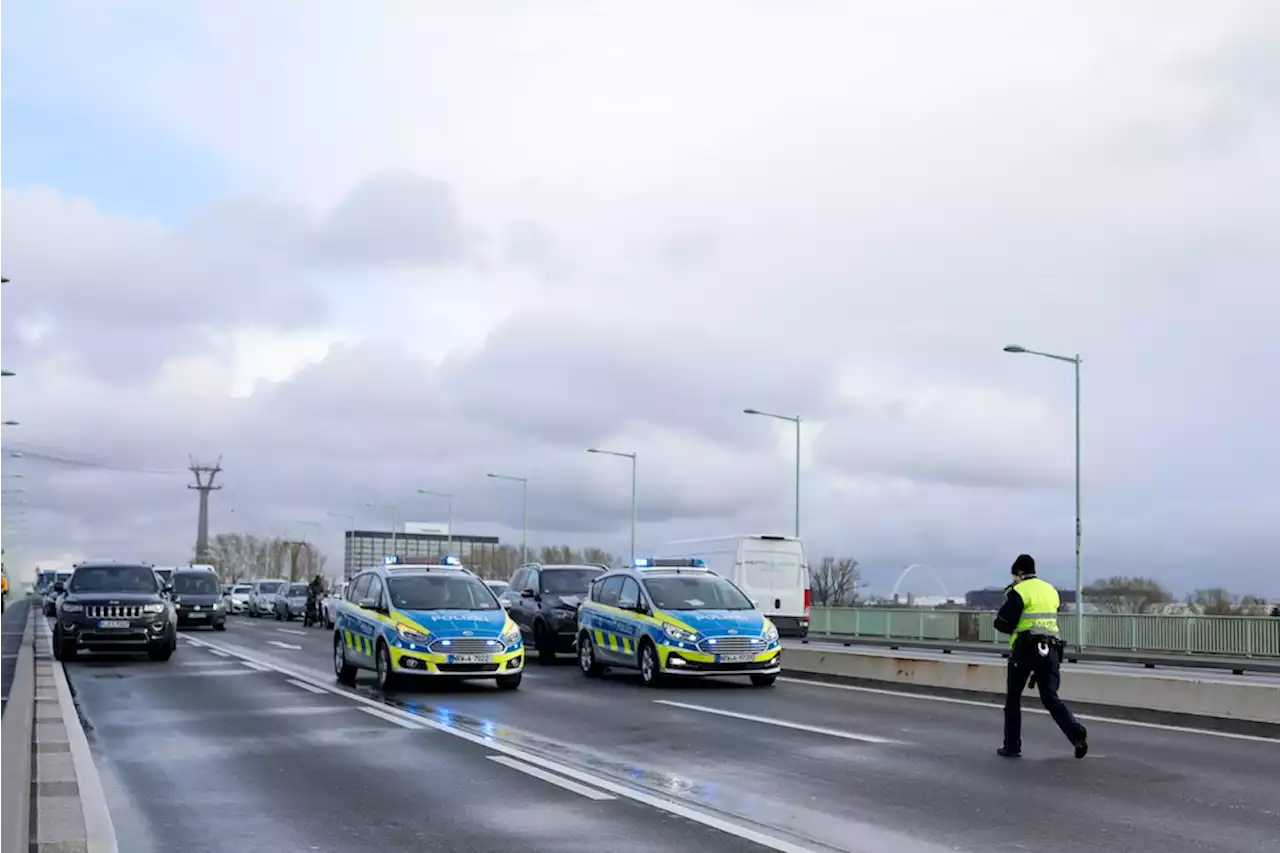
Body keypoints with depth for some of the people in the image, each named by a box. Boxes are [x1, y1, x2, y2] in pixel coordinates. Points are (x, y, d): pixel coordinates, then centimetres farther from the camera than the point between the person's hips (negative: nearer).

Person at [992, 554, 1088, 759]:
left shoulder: (1019, 591, -6)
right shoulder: (1051, 590, 15)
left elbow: (1003, 624, -11)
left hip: (1026, 649, -5)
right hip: (1051, 649, 5)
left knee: (1013, 697, 10)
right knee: (1050, 697, 7)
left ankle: (1012, 746, 13)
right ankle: (1076, 732, -16)